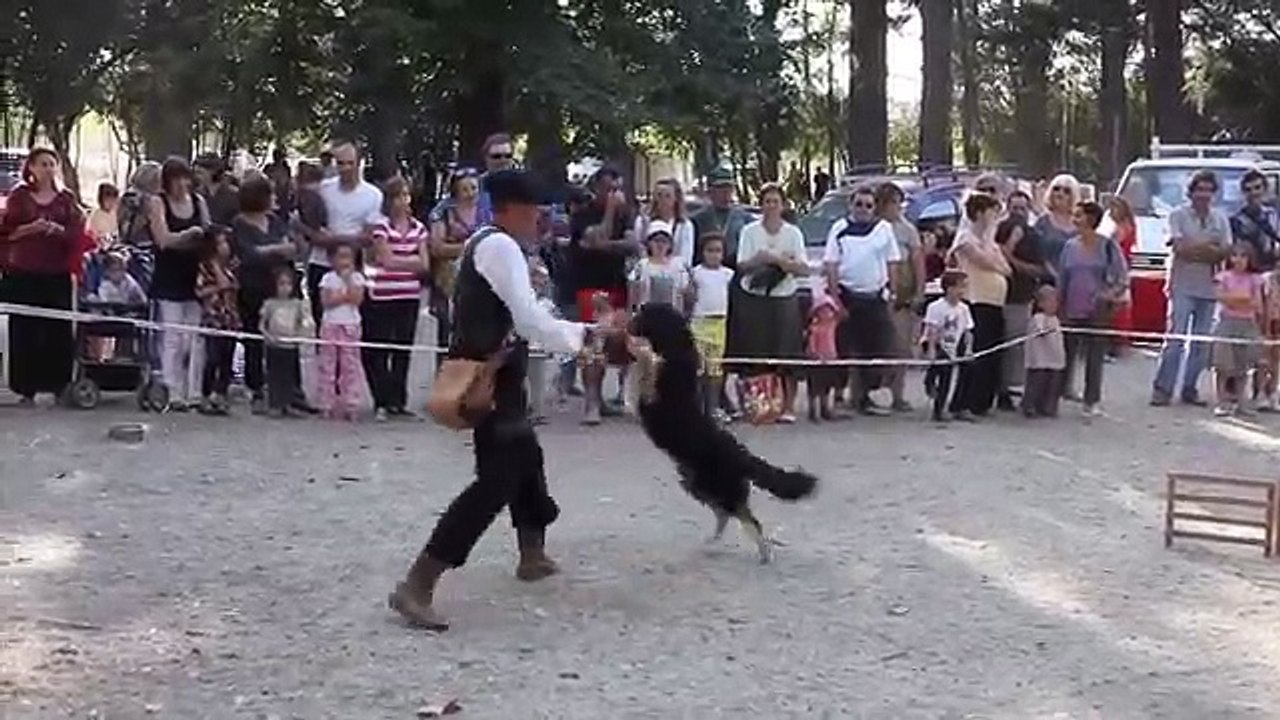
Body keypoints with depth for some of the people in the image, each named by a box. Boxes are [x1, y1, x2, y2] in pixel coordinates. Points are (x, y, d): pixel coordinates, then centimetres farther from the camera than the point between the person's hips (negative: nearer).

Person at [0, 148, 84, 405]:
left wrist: (59, 230, -14)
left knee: (58, 330, -2)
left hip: (57, 273, 1)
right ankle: (26, 388, 2)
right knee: (25, 331, -2)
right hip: (24, 273, -1)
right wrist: (30, 228, -13)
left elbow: (77, 232, 5)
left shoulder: (66, 198, 10)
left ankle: (59, 384, 6)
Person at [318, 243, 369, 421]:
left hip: (351, 326, 0)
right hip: (331, 325, 0)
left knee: (350, 366, 1)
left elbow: (357, 299, -12)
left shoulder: (357, 278, 3)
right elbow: (327, 301, -9)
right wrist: (346, 296, -13)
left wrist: (348, 280, -13)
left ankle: (349, 405, 4)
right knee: (327, 365, 2)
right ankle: (328, 405, 7)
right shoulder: (328, 278, 2)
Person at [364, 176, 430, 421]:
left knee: (403, 350, 8)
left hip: (410, 297, 4)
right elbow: (387, 260, -11)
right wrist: (412, 261, -3)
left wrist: (397, 262, -11)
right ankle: (382, 402, 3)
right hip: (383, 297, -4)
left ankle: (399, 400, 15)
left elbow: (425, 265, 3)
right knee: (379, 352, -2)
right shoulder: (381, 226, -3)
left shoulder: (418, 228, 10)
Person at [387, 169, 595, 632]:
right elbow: (530, 320, -22)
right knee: (496, 482, -14)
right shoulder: (501, 246, -16)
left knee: (525, 458, 27)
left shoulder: (487, 245, 16)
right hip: (490, 381, -11)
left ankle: (532, 555, 46)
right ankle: (416, 587, -19)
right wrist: (580, 338, -11)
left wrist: (576, 333, 18)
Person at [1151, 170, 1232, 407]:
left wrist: (1193, 249, -13)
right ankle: (1162, 389, -6)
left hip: (1209, 288, 4)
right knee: (1175, 338, -9)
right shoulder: (1179, 215, 0)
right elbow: (1180, 248, -12)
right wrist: (1210, 248, -6)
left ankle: (1190, 389, 13)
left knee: (1201, 343, 5)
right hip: (1183, 287, -4)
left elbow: (1226, 253, 1)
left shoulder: (1221, 219, 11)